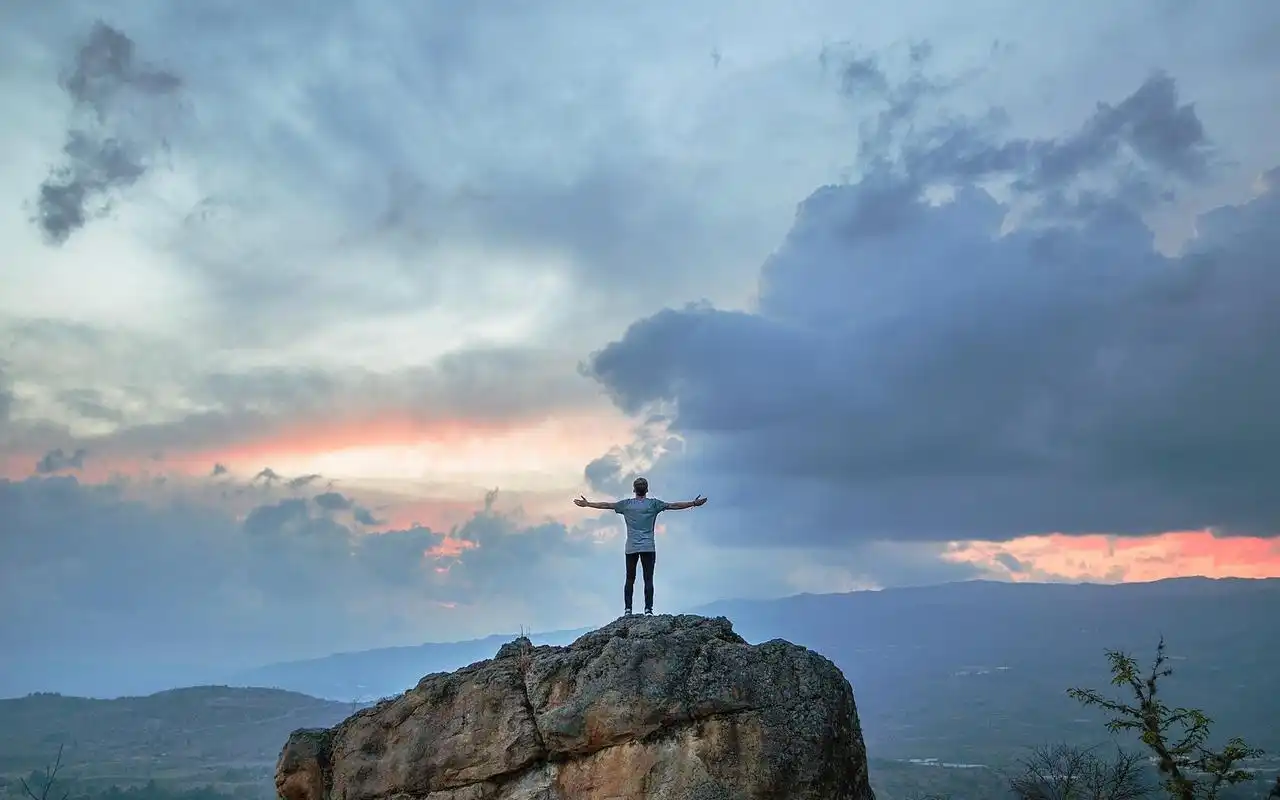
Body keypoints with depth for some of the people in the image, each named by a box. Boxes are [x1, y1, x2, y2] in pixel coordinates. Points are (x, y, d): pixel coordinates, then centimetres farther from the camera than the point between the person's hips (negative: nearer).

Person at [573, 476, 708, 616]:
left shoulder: (627, 504, 6)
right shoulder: (653, 504, 1)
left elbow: (606, 505, 13)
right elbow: (673, 506, 1)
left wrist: (587, 504, 24)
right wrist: (694, 503, 7)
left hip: (631, 548, 2)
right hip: (648, 547, -2)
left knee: (630, 579, 6)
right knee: (648, 579, -2)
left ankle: (627, 609, 2)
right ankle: (648, 610, -8)